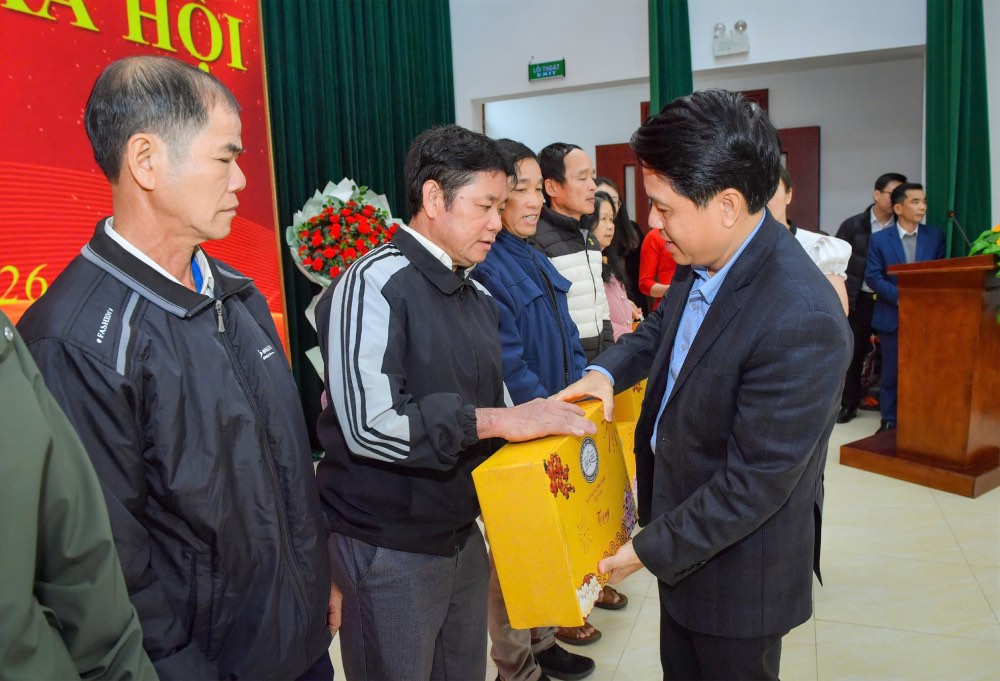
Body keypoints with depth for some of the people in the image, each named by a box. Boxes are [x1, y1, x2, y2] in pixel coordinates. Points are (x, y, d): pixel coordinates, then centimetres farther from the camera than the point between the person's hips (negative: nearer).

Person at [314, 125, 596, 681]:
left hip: (463, 533, 7)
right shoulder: (375, 284, -18)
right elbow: (369, 425, -27)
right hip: (390, 548, -7)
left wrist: (539, 424, -6)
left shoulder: (478, 295, 9)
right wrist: (496, 421, -26)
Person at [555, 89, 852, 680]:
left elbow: (755, 483, -28)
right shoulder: (704, 260, -8)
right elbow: (663, 324, 13)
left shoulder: (800, 321, -34)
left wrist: (652, 549, -18)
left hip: (737, 565, -7)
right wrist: (607, 371, -6)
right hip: (681, 518, 7)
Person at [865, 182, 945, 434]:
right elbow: (872, 276, -5)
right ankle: (889, 420, 17)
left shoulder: (935, 236, 6)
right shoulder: (879, 239, 1)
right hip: (892, 316, -1)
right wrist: (899, 296, -16)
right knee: (891, 371, 7)